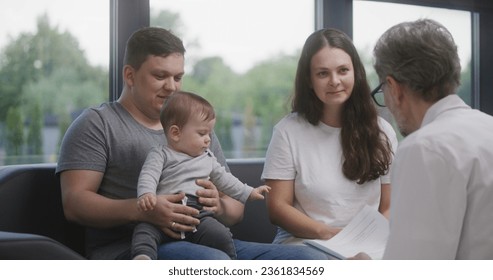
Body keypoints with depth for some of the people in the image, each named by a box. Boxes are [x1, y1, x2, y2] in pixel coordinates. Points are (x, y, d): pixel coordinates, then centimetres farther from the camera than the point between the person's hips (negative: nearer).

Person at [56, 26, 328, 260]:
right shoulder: (97, 124, 6)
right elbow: (74, 203, -5)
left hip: (204, 243, 6)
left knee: (300, 257, -16)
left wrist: (218, 205, -7)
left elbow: (235, 207, 19)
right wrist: (141, 210, -22)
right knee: (215, 262, -38)